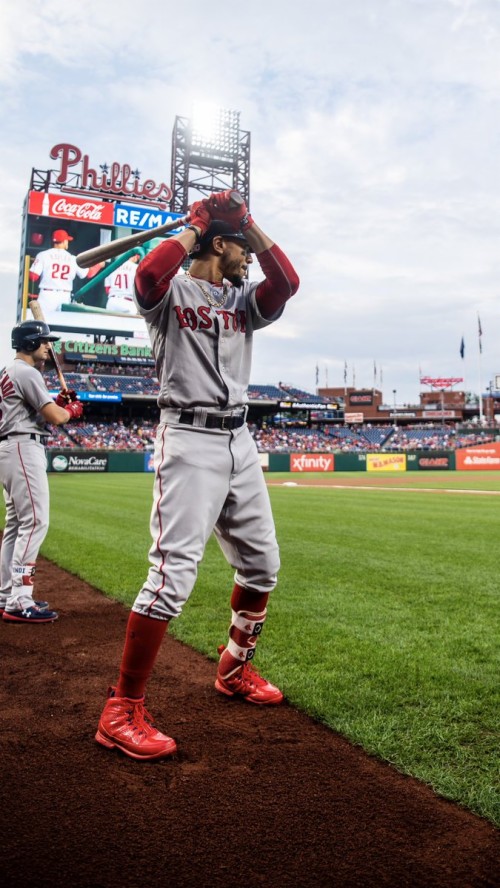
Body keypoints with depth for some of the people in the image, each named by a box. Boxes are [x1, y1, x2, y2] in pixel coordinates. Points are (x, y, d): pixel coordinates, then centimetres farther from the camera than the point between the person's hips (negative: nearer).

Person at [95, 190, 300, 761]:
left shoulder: (243, 300, 19)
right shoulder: (172, 292, 2)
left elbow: (287, 283, 1)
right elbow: (148, 276, -22)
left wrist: (247, 221, 2)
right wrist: (196, 225, -6)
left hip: (239, 441, 8)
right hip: (188, 440, -7)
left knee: (262, 564, 13)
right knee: (174, 571, -16)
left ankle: (235, 671, 33)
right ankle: (121, 712, -6)